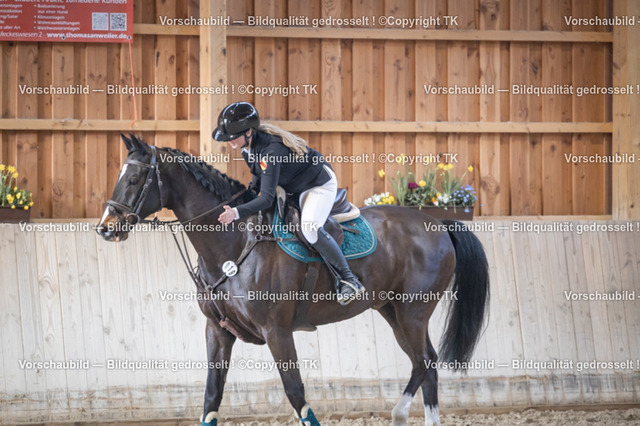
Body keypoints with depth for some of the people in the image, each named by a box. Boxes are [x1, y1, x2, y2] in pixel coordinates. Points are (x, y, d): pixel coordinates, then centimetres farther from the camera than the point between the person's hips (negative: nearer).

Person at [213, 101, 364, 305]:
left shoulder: (271, 150, -37)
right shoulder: (248, 147, -10)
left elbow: (267, 198, -41)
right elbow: (259, 175, 9)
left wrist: (237, 212, -51)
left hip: (320, 184, -10)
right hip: (293, 188, 10)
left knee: (309, 228, -29)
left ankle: (349, 280, -18)